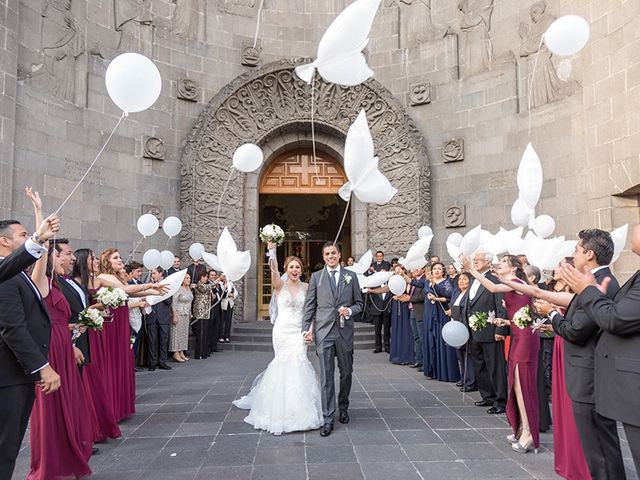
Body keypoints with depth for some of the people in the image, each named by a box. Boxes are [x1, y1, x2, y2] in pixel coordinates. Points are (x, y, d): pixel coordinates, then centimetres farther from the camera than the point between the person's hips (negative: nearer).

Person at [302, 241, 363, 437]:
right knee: (326, 376, -2)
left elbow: (359, 303, 10)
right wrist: (306, 329, -1)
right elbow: (309, 306, 5)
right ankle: (328, 419, 6)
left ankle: (343, 407, 36)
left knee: (346, 372, 13)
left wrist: (350, 310, -11)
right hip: (323, 332, -1)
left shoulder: (351, 276, 6)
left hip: (345, 331, 1)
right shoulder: (316, 277, 5)